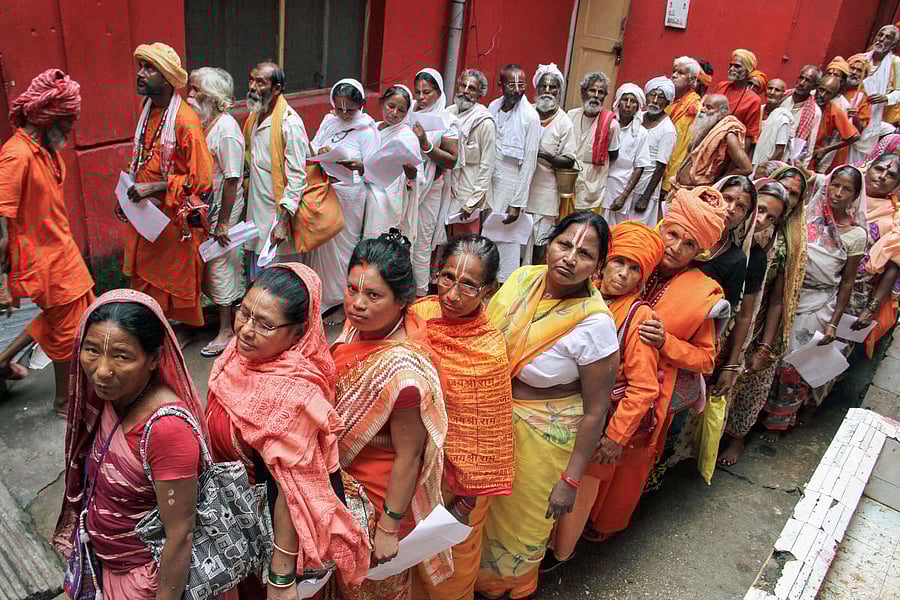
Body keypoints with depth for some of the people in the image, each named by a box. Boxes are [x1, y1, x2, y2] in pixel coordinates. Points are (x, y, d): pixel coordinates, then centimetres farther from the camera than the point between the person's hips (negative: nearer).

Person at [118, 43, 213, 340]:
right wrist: (127, 196, 11)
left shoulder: (185, 120, -20)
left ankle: (181, 330, 28)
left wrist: (153, 188, -22)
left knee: (175, 279, 8)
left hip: (174, 216, -7)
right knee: (146, 275, 16)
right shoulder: (148, 112, 6)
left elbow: (201, 179, -23)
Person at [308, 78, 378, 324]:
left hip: (349, 195, -5)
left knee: (342, 246, 4)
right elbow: (312, 150, 12)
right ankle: (323, 297, 28)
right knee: (321, 243, 12)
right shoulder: (328, 121, 8)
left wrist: (356, 164, -25)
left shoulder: (366, 131, -8)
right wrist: (320, 154, -10)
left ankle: (344, 304, 19)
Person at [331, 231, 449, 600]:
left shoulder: (401, 370, -37)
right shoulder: (361, 324, -13)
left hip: (381, 496, -7)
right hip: (346, 478, 7)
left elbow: (408, 457, -27)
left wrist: (389, 528, -17)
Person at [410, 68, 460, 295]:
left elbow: (451, 161, -11)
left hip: (428, 188, -4)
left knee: (421, 243, 1)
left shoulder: (447, 121, -4)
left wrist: (425, 144, -19)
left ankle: (420, 293, 13)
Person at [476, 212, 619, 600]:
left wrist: (571, 480, -14)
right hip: (491, 417, 5)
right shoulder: (522, 278, -11)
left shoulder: (594, 323, -26)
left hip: (542, 434, -5)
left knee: (520, 517, 19)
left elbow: (595, 411, -19)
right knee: (483, 504, 25)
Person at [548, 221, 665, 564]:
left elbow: (643, 388, -17)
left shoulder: (639, 316, -19)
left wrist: (616, 436, -15)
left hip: (607, 416, -4)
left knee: (583, 482, 13)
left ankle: (562, 551, 38)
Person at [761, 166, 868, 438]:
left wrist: (834, 323, -4)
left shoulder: (856, 235, -5)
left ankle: (778, 421, 23)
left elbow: (847, 282, -2)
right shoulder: (807, 214, 1)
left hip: (819, 306, -2)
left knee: (796, 367, 4)